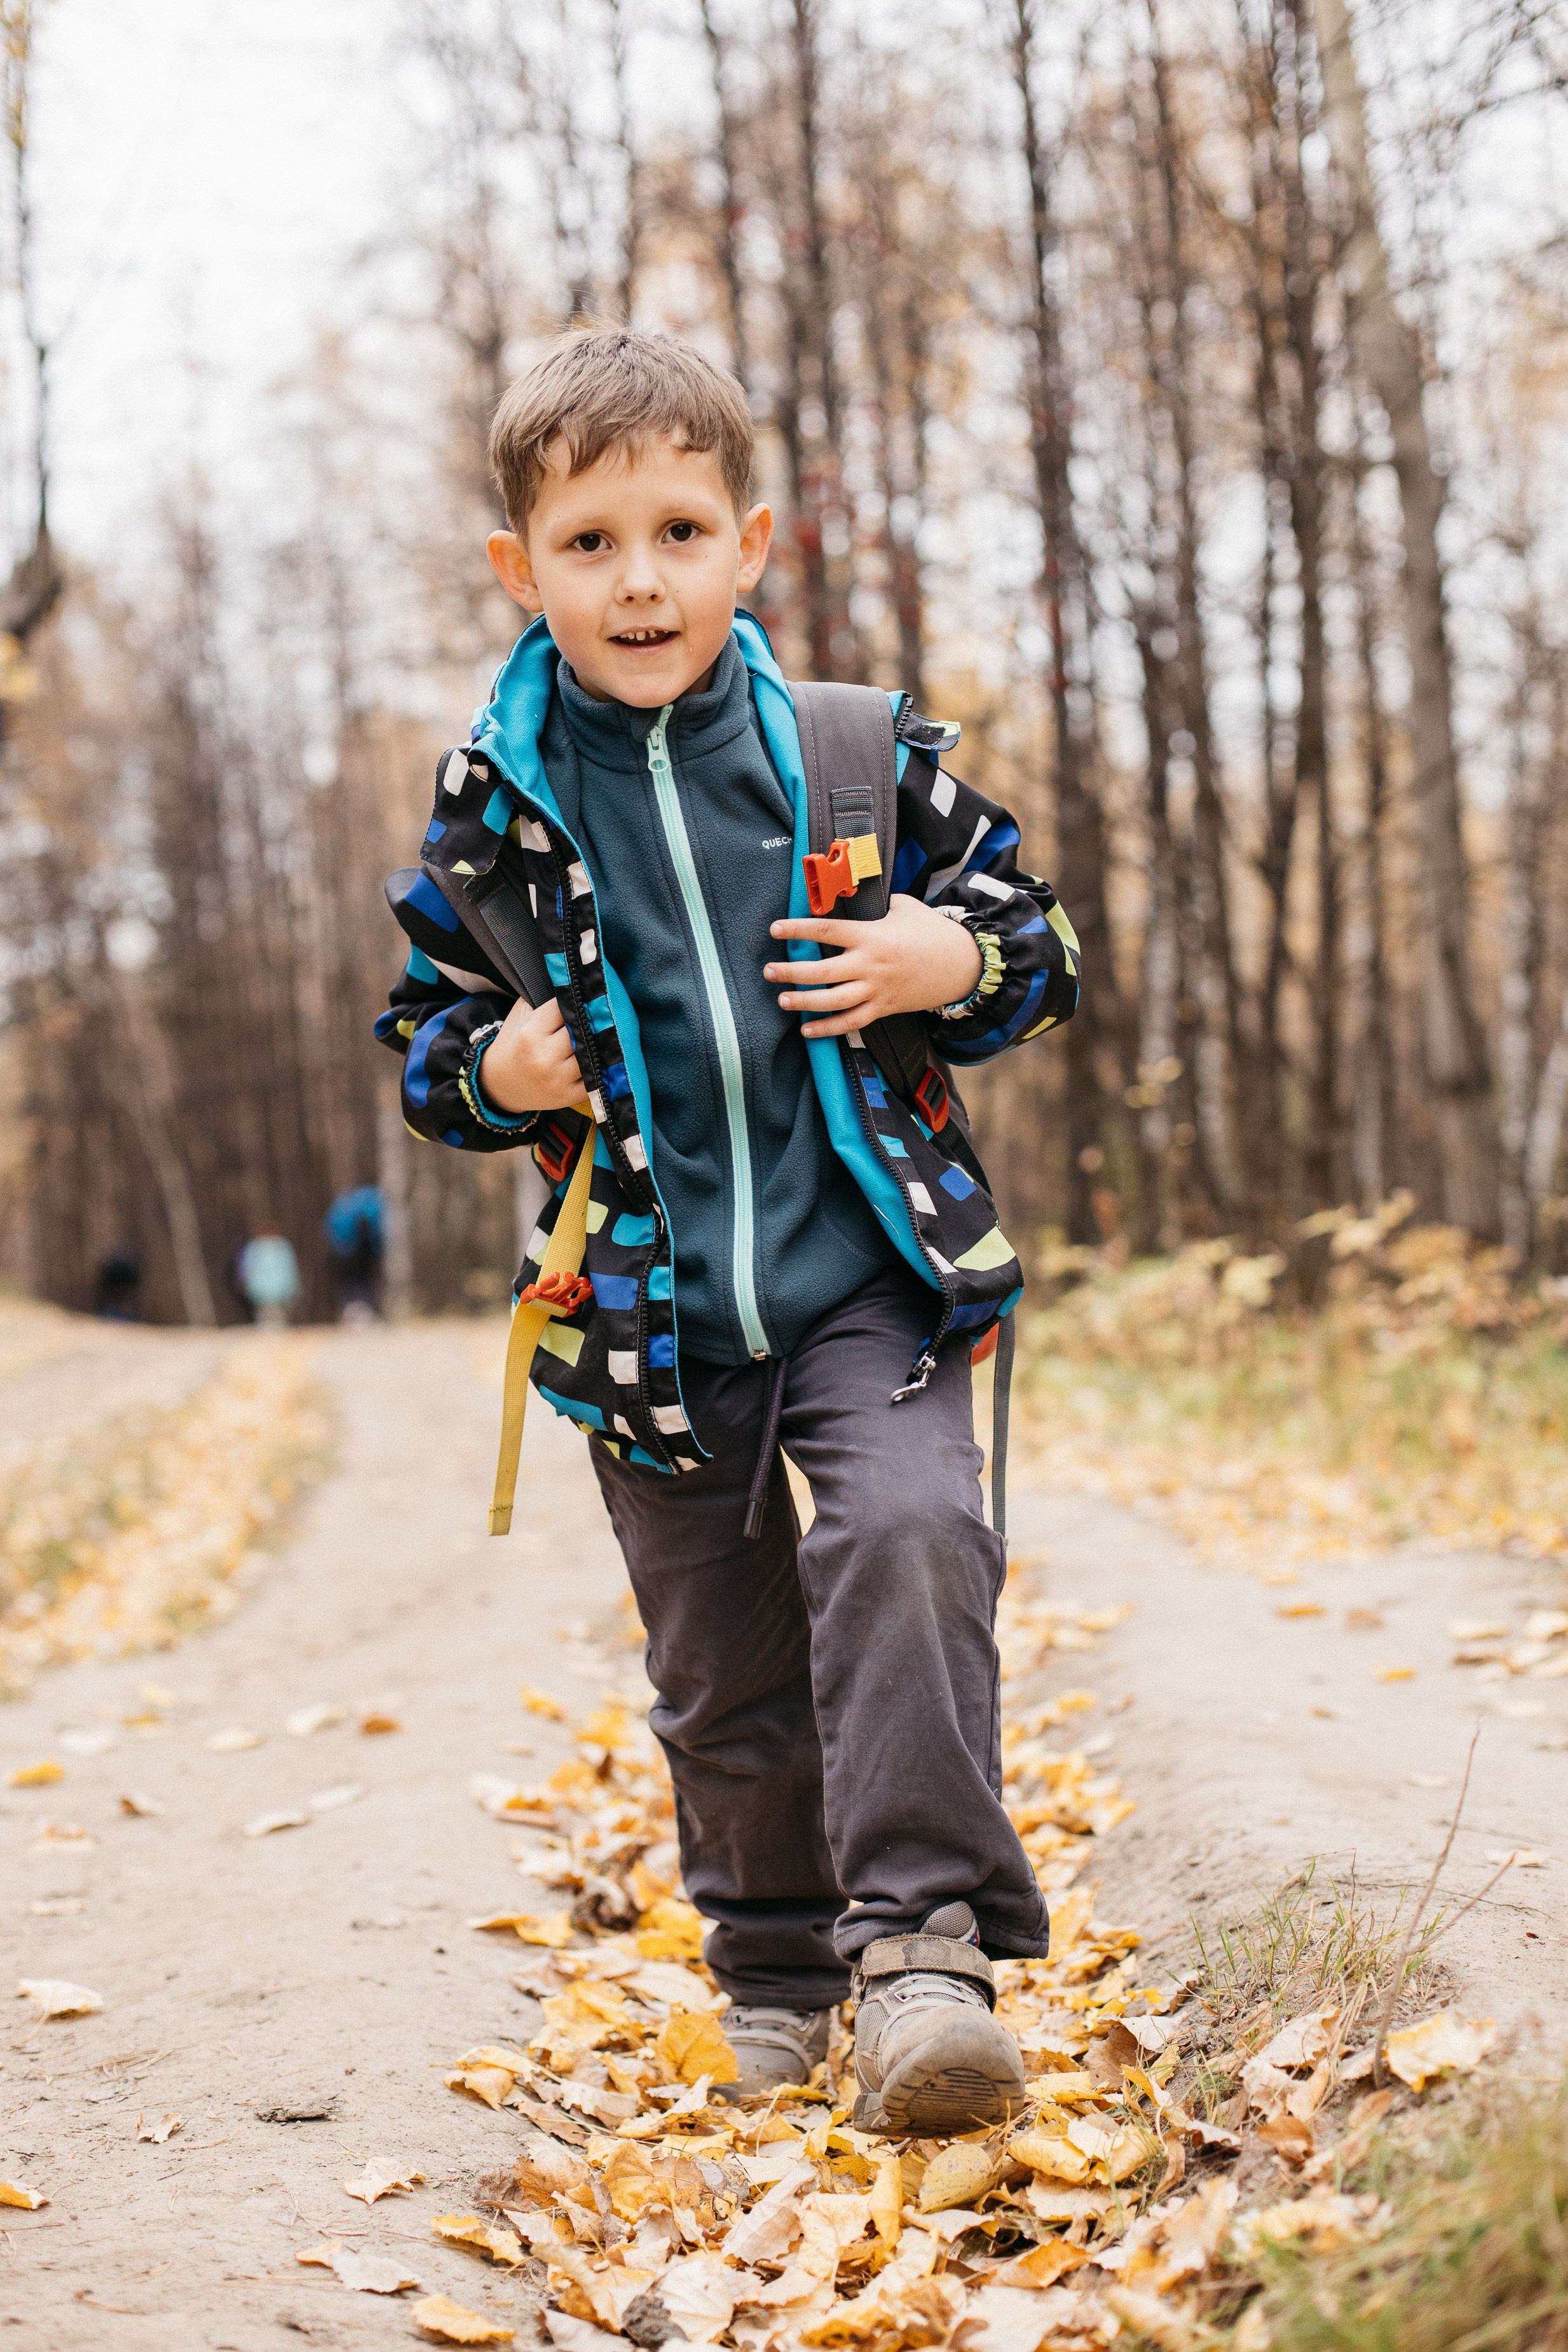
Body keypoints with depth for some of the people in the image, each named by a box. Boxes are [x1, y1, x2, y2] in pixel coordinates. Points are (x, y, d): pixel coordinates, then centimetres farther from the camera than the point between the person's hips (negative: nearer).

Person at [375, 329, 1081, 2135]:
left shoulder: (863, 753, -1)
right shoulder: (489, 808, 0)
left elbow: (1036, 942, 10)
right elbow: (420, 1029, 13)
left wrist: (955, 965, -12)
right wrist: (491, 1073, -9)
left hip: (865, 1274, -1)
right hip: (649, 1311, 1)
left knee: (906, 1543, -26)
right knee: (722, 1675, 11)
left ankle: (924, 1941, -20)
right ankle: (774, 1969, 32)